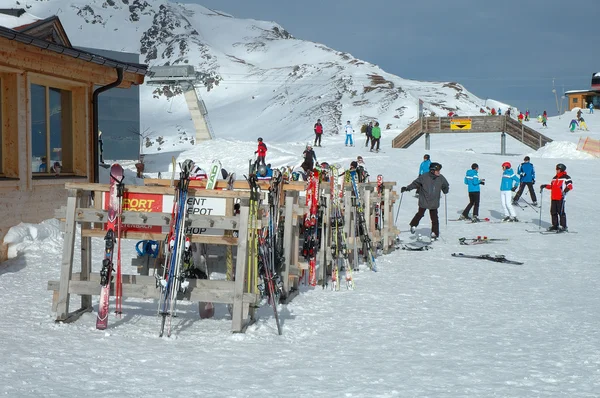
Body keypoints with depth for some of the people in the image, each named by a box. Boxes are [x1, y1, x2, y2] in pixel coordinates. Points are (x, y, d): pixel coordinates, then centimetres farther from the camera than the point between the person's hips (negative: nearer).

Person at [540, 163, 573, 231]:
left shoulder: (566, 177, -3)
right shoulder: (555, 178, 20)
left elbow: (570, 185, -11)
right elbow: (551, 186, 26)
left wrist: (566, 190, -28)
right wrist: (544, 186, 16)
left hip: (560, 198, -8)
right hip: (553, 198, 8)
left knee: (561, 212, -7)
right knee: (553, 212, 9)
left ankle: (563, 226, -2)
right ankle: (555, 225, 18)